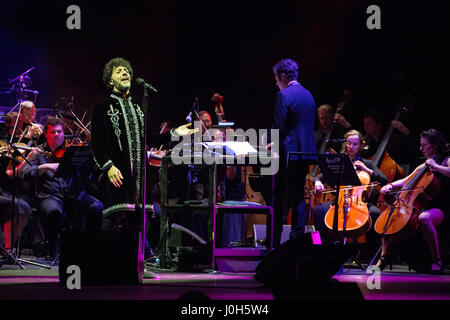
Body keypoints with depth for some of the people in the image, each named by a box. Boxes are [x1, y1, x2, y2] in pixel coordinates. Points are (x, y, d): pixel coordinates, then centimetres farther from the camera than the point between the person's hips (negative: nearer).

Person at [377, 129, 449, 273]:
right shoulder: (423, 167, 21)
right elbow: (405, 181, 22)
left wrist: (436, 167, -24)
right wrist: (391, 185, 5)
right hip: (423, 207, 8)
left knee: (424, 218, -41)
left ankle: (436, 261, -34)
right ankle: (384, 258, 5)